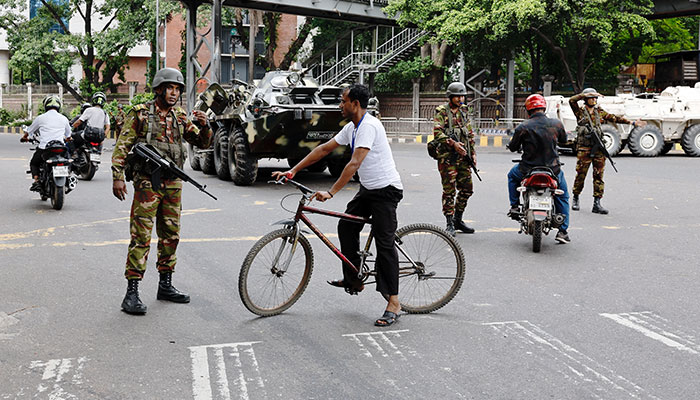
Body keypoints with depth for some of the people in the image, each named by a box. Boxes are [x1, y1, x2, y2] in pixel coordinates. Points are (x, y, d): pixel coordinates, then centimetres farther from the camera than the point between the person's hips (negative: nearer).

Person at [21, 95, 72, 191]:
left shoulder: (41, 118, 3)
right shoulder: (63, 118, 9)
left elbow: (29, 131, 18)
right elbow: (68, 135, 24)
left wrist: (24, 137, 40)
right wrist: (66, 140, 48)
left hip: (44, 148, -2)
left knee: (34, 164, 22)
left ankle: (36, 181, 0)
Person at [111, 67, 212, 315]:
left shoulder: (181, 117, 11)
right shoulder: (140, 114, -3)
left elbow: (203, 144, 11)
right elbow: (122, 146, -5)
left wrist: (204, 126, -10)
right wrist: (117, 177, -14)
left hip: (173, 183, 6)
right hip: (147, 183, -6)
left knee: (170, 235, 12)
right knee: (141, 237, -9)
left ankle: (165, 285, 25)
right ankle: (132, 293, -8)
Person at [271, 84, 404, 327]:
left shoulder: (369, 126, -22)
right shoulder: (351, 128, 9)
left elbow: (354, 164, -31)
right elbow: (324, 149, 13)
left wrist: (330, 193, -35)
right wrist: (293, 171, 9)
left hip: (386, 190, -10)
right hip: (367, 189, 10)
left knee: (384, 243, -12)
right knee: (346, 227, 9)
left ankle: (394, 303, -11)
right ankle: (353, 280, 22)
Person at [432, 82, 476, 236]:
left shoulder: (463, 111, 16)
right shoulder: (442, 111, -4)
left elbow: (470, 134, 22)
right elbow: (437, 132, -15)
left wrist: (473, 153, 17)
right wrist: (453, 143, -23)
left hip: (463, 156, 7)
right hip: (447, 156, -6)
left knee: (467, 188, 8)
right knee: (449, 190, -5)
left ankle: (458, 219, 21)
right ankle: (450, 223, 2)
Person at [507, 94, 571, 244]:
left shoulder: (523, 127, -12)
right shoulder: (556, 124, -6)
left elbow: (513, 147, -2)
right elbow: (563, 140, 14)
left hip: (528, 171, -1)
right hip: (553, 170, 1)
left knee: (512, 175, 33)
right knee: (562, 196, 24)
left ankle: (514, 206, 26)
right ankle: (563, 231, 18)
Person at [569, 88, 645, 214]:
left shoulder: (599, 111, 14)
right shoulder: (580, 112, 2)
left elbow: (614, 118, 15)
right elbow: (572, 100, -14)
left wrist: (632, 122, 11)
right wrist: (587, 94, -13)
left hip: (598, 148, 4)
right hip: (584, 148, -4)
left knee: (598, 176, 0)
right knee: (581, 175, 0)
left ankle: (597, 204, 1)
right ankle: (575, 199, 19)